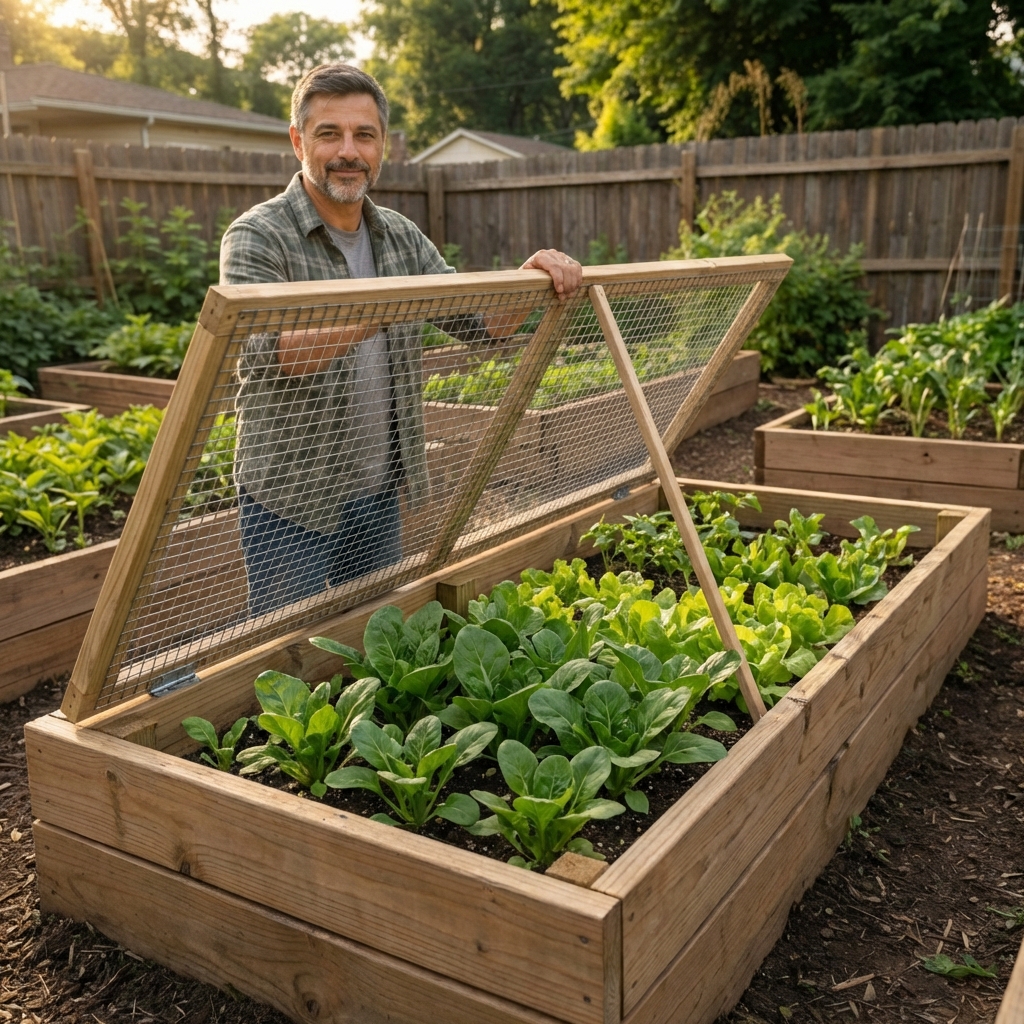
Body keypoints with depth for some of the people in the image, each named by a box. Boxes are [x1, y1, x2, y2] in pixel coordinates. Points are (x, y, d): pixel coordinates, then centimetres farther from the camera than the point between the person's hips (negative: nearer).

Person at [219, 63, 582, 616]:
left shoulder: (401, 238, 7)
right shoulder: (256, 237, -12)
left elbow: (478, 322, 7)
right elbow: (263, 354, -28)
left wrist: (531, 280, -14)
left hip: (379, 493, 6)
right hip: (292, 505, -5)